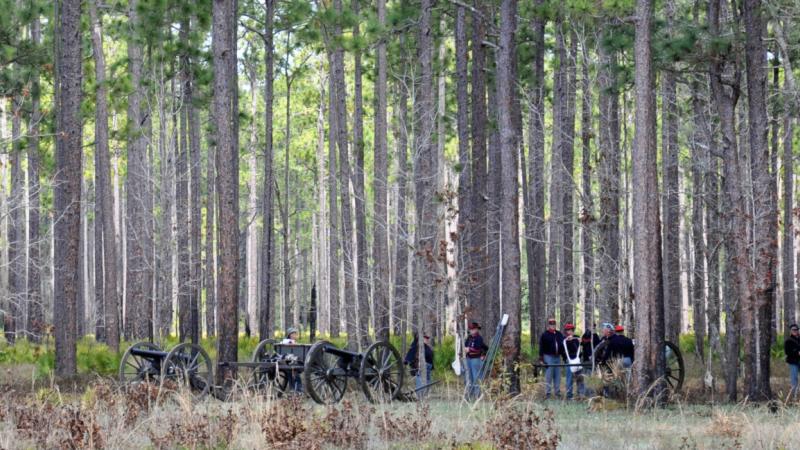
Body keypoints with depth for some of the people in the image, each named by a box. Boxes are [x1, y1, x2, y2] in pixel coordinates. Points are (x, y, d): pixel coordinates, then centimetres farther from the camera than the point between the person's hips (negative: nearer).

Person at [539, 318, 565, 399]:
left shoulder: (559, 334, 14)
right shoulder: (544, 335, -3)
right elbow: (541, 347, -6)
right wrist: (541, 358, -11)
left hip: (557, 357, 5)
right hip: (549, 357, -5)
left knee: (557, 377, 8)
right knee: (548, 377, -5)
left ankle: (557, 393, 15)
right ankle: (547, 394, -2)